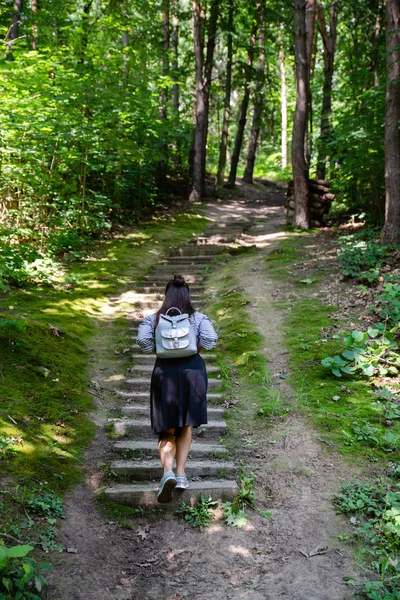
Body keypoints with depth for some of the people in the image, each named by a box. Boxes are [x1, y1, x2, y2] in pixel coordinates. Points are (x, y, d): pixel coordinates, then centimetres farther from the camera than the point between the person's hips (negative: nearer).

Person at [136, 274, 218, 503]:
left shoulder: (154, 319, 5)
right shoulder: (199, 318, 3)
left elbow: (143, 339, -11)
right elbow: (210, 339, -13)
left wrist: (160, 351, 5)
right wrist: (193, 351, 4)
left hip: (164, 372, 0)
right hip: (192, 371, 0)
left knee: (167, 430, 6)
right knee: (185, 426, 16)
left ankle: (168, 472, -16)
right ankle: (181, 474, 11)